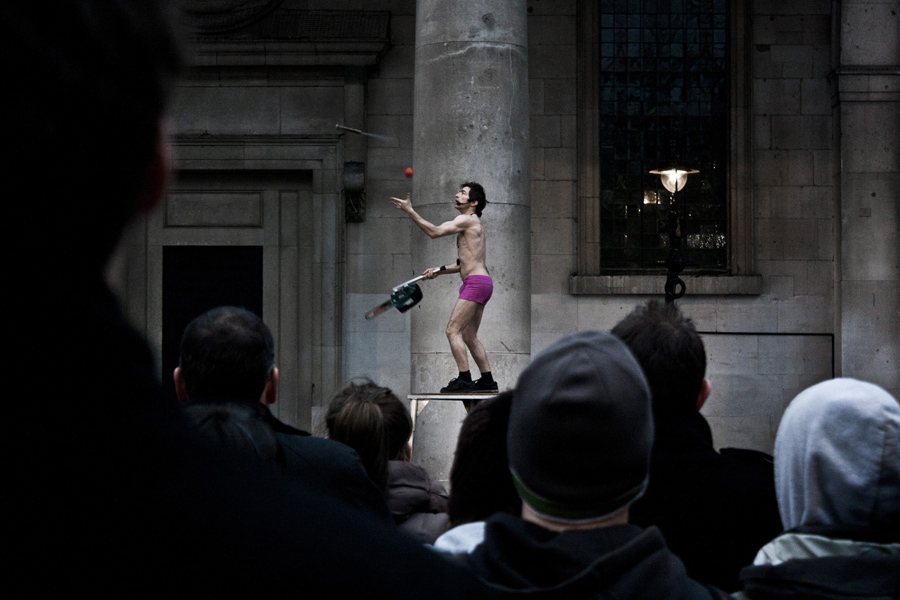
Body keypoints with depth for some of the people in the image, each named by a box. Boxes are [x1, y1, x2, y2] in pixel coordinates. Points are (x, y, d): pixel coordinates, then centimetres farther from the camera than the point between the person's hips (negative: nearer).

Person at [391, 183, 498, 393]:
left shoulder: (467, 220, -7)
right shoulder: (472, 225, 23)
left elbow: (434, 232, -17)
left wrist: (410, 212, -16)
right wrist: (440, 270, 22)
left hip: (476, 282, -10)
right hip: (480, 283, 10)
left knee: (453, 330, -12)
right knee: (469, 336, 14)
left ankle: (464, 380, -15)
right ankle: (487, 380, 15)